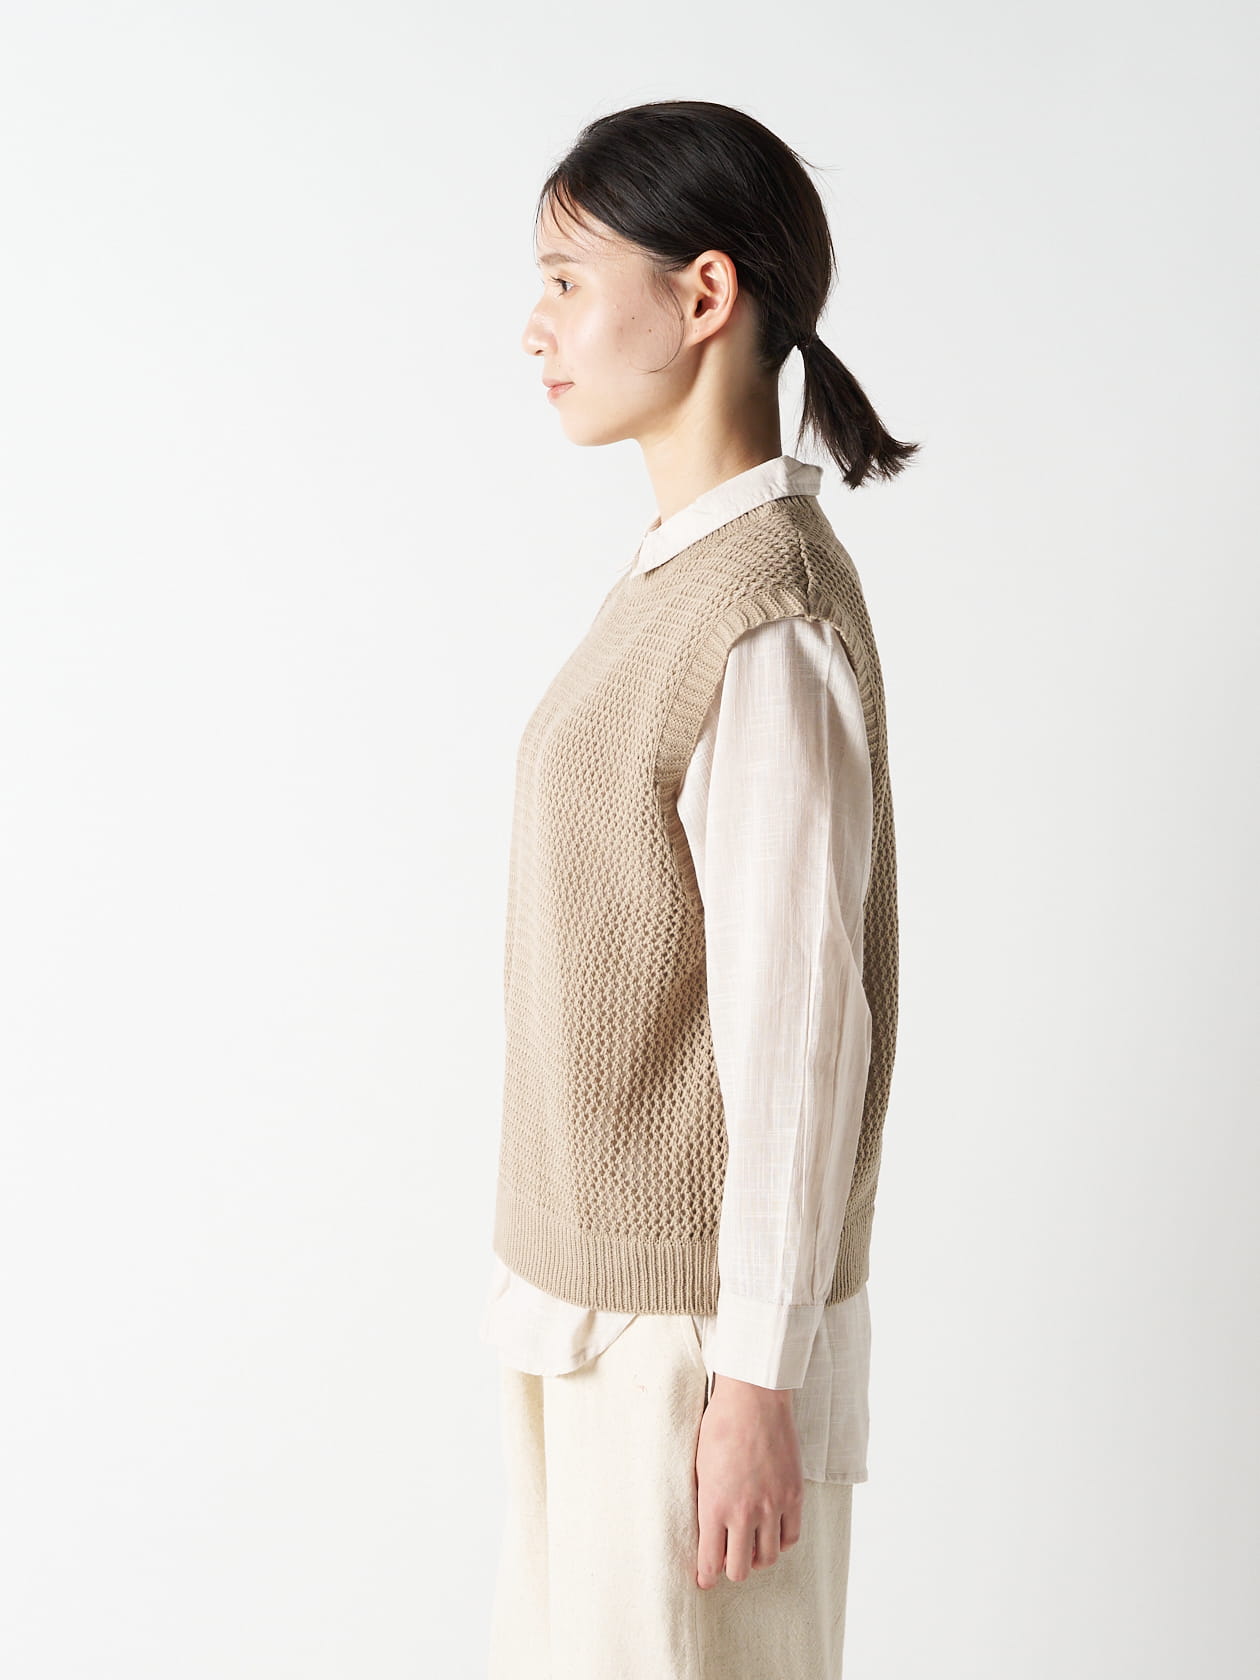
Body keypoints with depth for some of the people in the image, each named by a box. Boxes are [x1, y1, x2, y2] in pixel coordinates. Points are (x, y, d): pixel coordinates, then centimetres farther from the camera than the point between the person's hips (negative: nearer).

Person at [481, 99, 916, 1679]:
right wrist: (558, 1290, 18)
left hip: (693, 1323, -9)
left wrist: (758, 1385, -17)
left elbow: (796, 1029, -21)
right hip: (590, 1284, 9)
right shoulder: (679, 572, 6)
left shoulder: (770, 626, -22)